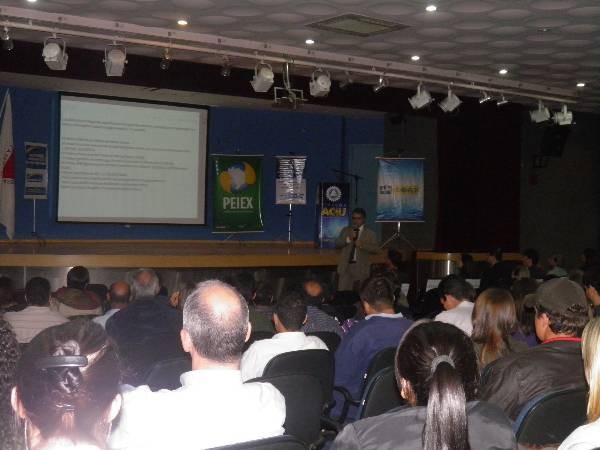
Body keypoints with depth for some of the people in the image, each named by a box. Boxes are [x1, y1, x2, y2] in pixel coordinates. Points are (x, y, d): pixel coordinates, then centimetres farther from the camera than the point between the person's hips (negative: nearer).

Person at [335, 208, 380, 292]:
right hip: (346, 266, 2)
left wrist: (362, 245, -18)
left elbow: (376, 249, -3)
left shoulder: (370, 234, 6)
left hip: (361, 268, -2)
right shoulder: (345, 230, 14)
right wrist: (347, 239, -11)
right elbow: (337, 244, 6)